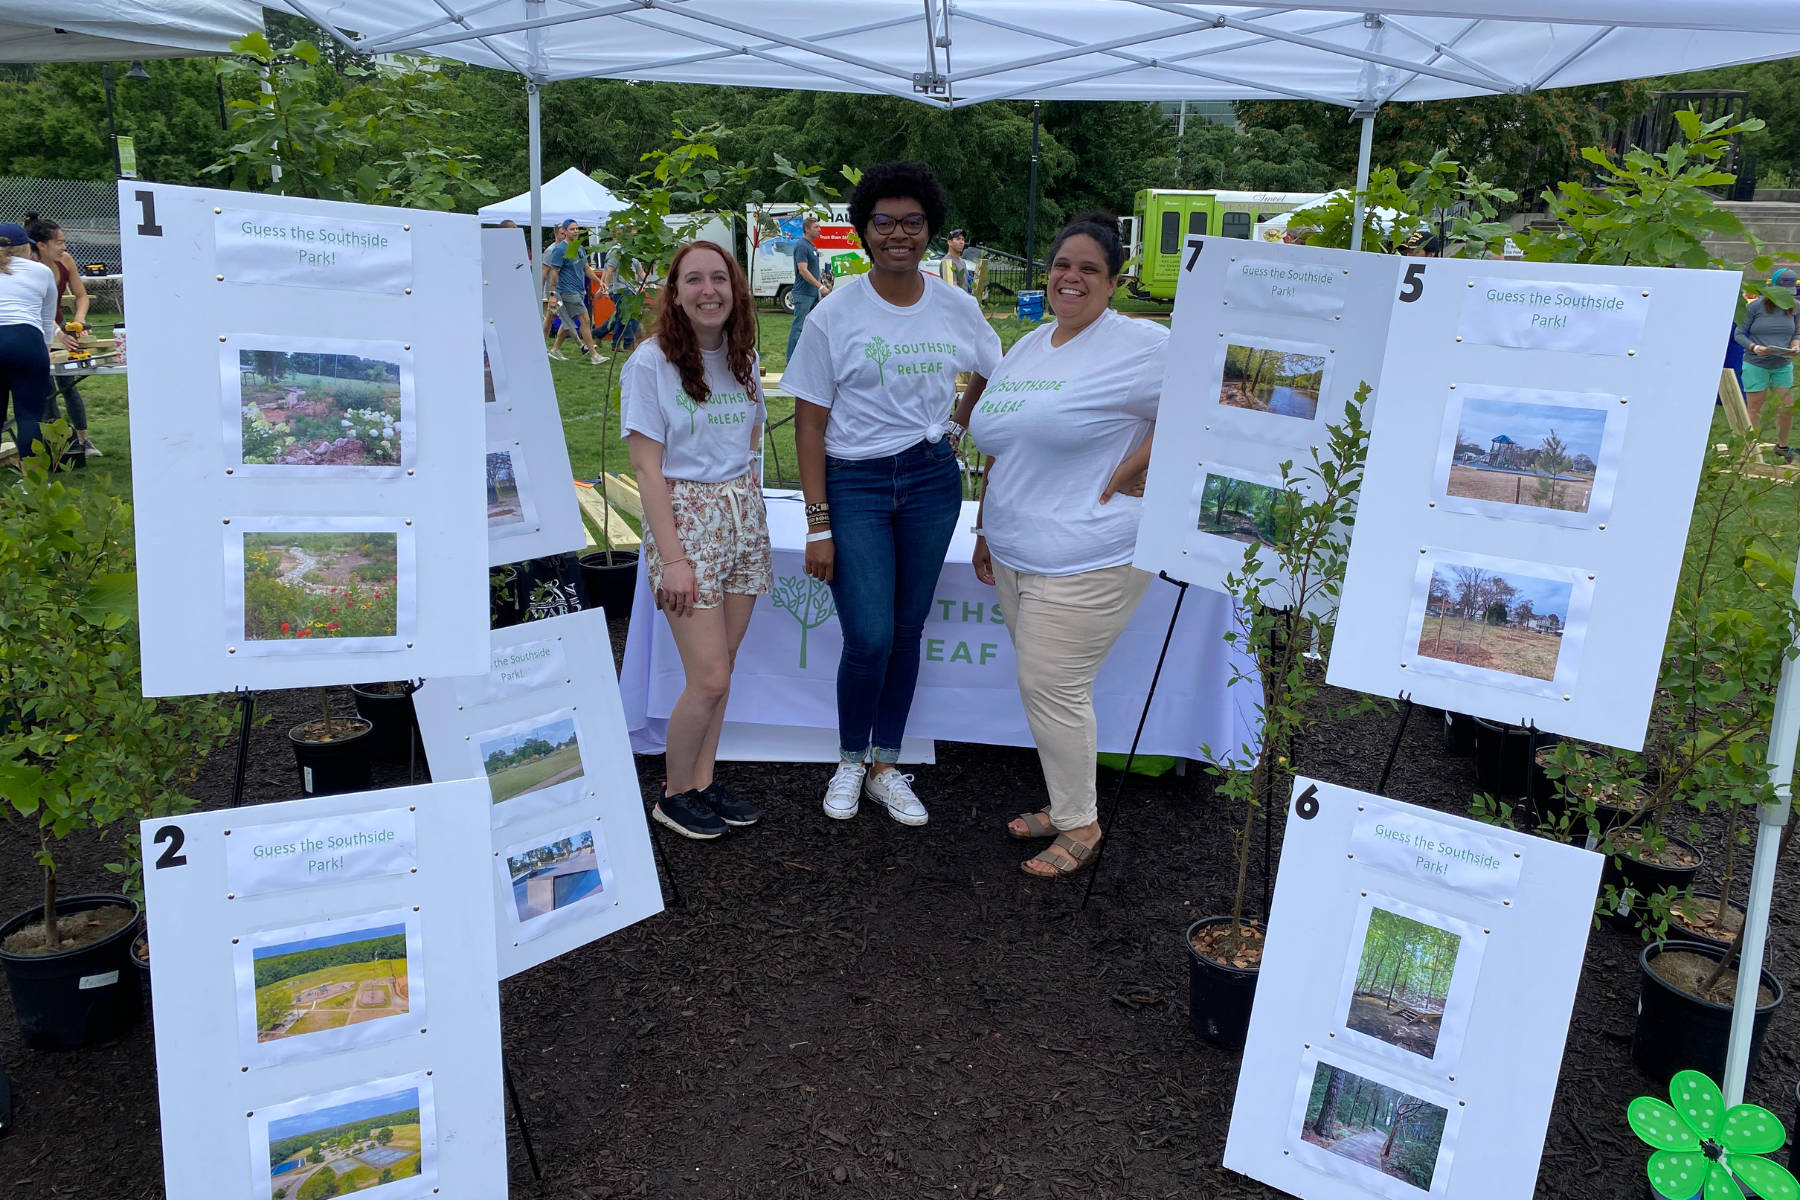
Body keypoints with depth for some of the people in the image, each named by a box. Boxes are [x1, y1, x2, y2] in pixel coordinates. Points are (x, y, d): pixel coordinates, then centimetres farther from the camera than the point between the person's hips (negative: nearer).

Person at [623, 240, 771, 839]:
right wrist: (672, 559, -17)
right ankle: (675, 795, 15)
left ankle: (703, 782, 26)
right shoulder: (651, 362, -10)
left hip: (744, 514, 6)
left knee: (719, 669, 10)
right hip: (685, 515, -6)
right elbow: (648, 468, -12)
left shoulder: (743, 358, 8)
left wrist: (749, 512, 6)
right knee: (710, 680, -6)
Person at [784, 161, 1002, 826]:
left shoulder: (958, 309, 1)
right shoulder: (835, 313, -8)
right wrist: (819, 526, -11)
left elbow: (991, 373, 23)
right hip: (854, 482, -3)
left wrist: (956, 427, 9)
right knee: (869, 637, -8)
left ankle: (886, 768, 24)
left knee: (908, 630, 9)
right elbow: (809, 422, -7)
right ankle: (849, 762, 18)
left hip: (932, 480, 3)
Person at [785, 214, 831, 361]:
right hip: (803, 294, -9)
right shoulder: (801, 246, -15)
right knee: (799, 326, -7)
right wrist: (820, 286, -22)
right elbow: (803, 270, -22)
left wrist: (822, 283, 15)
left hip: (813, 293, 9)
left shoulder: (813, 246, 14)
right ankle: (792, 359, -4)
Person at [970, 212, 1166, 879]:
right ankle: (1064, 804, 28)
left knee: (1052, 685, -5)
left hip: (1086, 560, -8)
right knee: (1041, 682, 13)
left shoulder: (1138, 344, -10)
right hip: (1016, 554, 8)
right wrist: (987, 531, 20)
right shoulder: (1028, 347, 15)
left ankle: (1080, 825, 11)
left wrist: (1131, 473, -16)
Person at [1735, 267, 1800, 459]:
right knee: (1754, 409, 3)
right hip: (1756, 365, -4)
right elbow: (1738, 334, -5)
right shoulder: (1756, 306, -8)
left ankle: (1782, 446, 24)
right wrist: (1755, 348, -22)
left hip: (1783, 365, 4)